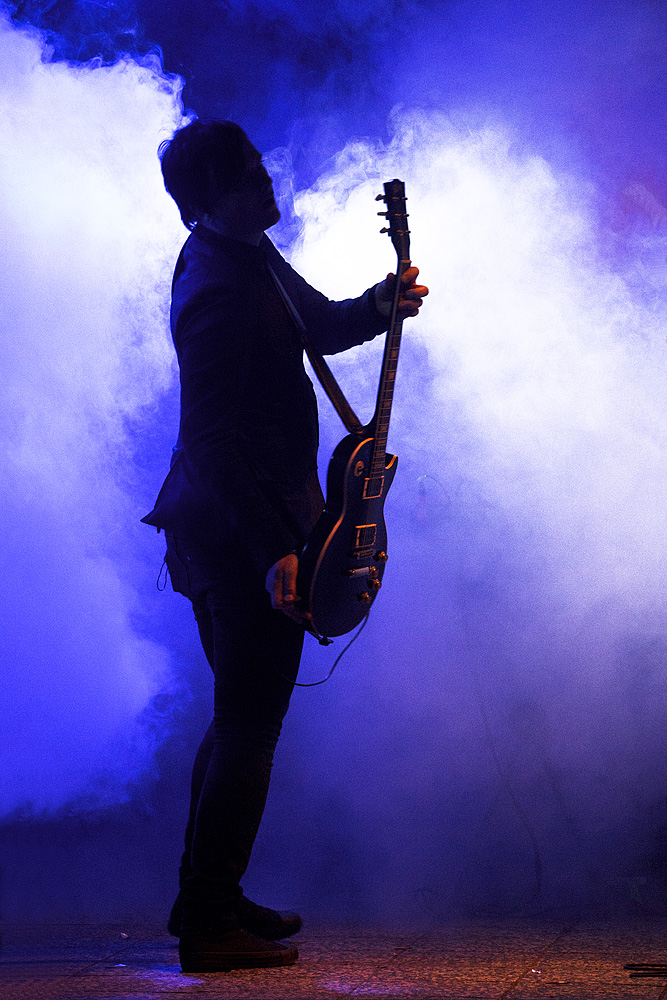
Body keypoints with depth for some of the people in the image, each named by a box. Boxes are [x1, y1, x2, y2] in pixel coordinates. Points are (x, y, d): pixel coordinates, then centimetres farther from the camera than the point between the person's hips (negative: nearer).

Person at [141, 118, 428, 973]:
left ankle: (206, 898, 29)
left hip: (215, 526, 11)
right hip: (247, 530, -11)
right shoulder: (219, 292, -22)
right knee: (249, 726, -3)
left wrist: (378, 307, 3)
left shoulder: (245, 254, 9)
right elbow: (217, 446, -26)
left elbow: (315, 326, 23)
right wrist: (277, 551, -26)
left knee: (239, 718, 19)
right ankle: (210, 926, 5)